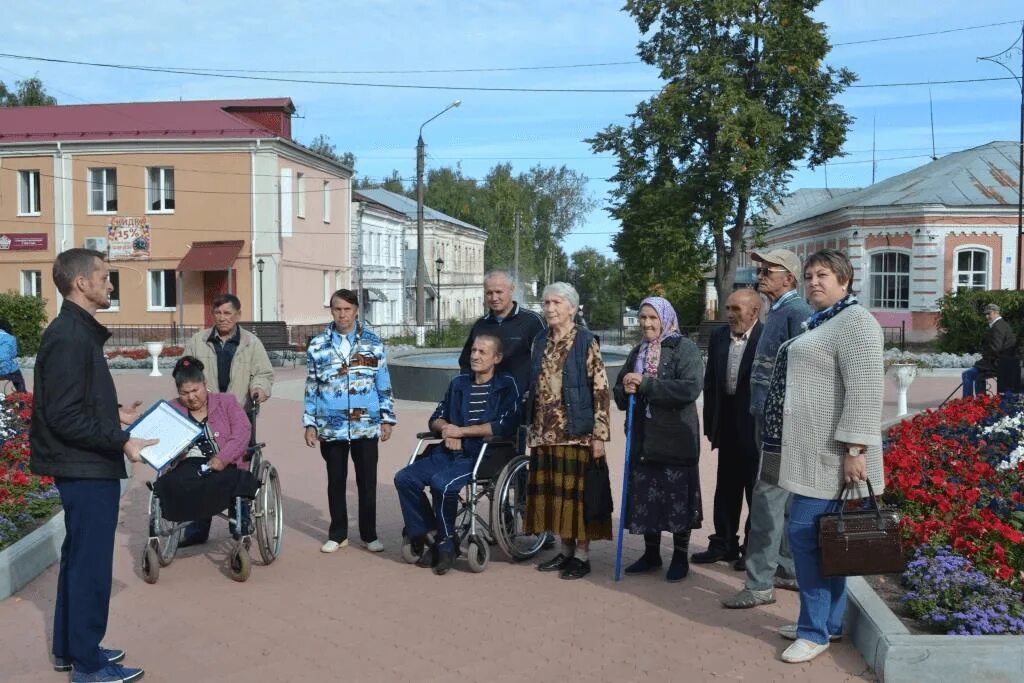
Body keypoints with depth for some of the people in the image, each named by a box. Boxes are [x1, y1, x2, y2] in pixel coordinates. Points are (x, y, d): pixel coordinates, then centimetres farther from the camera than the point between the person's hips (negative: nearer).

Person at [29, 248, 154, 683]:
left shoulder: (79, 332, 11)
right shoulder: (70, 338, -20)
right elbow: (65, 416, -24)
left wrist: (116, 415, 15)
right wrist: (121, 443, -22)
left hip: (85, 467, 10)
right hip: (88, 469, -10)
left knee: (78, 559, 18)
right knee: (91, 564, 0)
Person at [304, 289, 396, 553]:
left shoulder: (373, 342, 2)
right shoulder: (318, 345, 3)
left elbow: (384, 384, 4)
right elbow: (312, 387, 7)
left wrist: (387, 419, 2)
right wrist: (309, 423, 3)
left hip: (366, 425, -1)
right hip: (331, 427, 1)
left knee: (367, 481, 6)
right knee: (336, 481, 11)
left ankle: (369, 534, 20)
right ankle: (338, 534, 24)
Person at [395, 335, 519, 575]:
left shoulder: (506, 385, 0)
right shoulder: (459, 383, 19)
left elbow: (506, 425, -14)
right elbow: (436, 418, 23)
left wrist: (461, 431, -10)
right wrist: (446, 428, -2)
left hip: (484, 456, -6)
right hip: (450, 453, 7)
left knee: (442, 483, -31)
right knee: (405, 478, -14)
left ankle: (446, 544, -9)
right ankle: (429, 540, -5)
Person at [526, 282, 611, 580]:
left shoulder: (586, 342, -7)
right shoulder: (540, 341, 10)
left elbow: (600, 390, -11)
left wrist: (599, 434, -15)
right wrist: (533, 427, 14)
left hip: (577, 431, -6)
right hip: (545, 431, 6)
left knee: (576, 489, 0)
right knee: (554, 490, 10)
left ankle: (582, 555, 12)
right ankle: (566, 549, 23)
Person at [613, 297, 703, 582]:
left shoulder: (685, 349, -5)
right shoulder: (637, 352, 14)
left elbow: (691, 388, -21)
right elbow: (619, 395, 17)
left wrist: (646, 384, -21)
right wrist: (626, 390, -8)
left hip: (675, 440, -5)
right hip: (642, 439, 6)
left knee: (677, 497, 2)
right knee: (644, 497, 10)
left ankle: (681, 556, 17)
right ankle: (651, 553, 25)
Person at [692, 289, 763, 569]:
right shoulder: (718, 337, 4)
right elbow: (710, 382, 8)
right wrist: (710, 424, 6)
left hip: (757, 427, -5)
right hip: (727, 425, 6)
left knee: (757, 491, 9)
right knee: (726, 489, 14)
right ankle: (723, 544, 26)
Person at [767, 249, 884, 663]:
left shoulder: (854, 321, -12)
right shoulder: (820, 323, 18)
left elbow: (864, 389, -21)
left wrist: (856, 449, -25)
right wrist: (787, 440, 24)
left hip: (830, 452, -10)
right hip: (812, 451, 10)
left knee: (805, 533, -8)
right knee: (824, 537, 13)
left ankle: (815, 631, 2)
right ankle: (829, 622, 22)